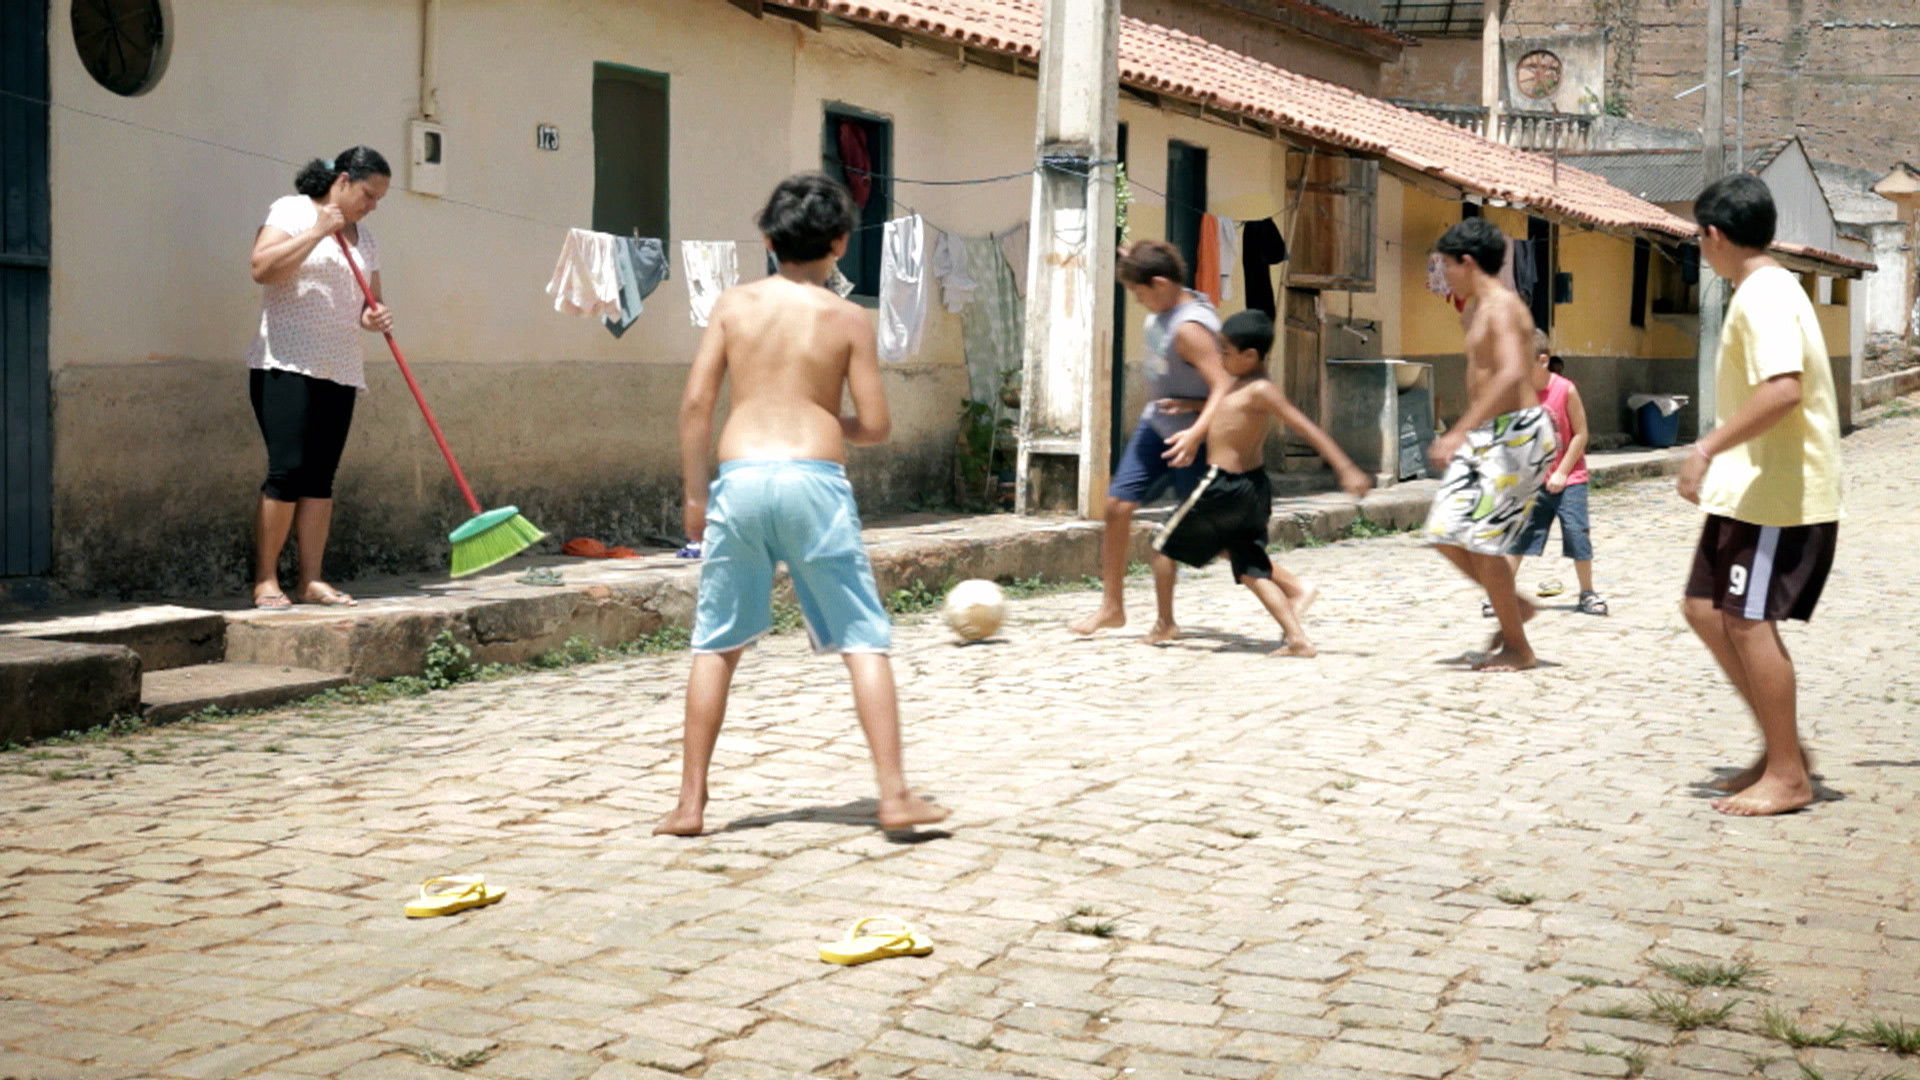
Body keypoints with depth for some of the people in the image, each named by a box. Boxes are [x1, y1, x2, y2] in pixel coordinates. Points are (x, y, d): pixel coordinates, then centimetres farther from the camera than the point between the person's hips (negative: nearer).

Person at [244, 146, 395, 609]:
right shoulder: (291, 211, -1)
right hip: (286, 364, -7)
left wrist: (375, 316, -1)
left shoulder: (363, 236, 19)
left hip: (340, 371, 7)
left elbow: (368, 301, 22)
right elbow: (262, 267, -14)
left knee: (321, 477, 3)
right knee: (288, 470, -14)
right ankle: (265, 581, -8)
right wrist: (318, 232, -15)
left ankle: (310, 580, 3)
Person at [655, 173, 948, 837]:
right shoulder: (848, 319, 4)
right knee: (864, 641, 5)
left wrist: (694, 494, 9)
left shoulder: (734, 305, 8)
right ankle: (894, 795, 1)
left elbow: (696, 402, 2)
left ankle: (690, 802, 13)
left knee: (717, 645, 12)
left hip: (738, 479, 2)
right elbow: (875, 426, 2)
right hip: (814, 480, -2)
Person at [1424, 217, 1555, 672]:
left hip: (1517, 434, -10)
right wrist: (1463, 435, 28)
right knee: (1445, 532, 7)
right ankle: (1514, 606, 21)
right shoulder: (1475, 311, 17)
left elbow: (1512, 374, -31)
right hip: (1486, 436, 10)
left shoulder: (1502, 306, -15)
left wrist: (1460, 431, -35)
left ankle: (1518, 648, 3)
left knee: (1480, 539, -8)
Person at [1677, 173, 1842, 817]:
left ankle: (1788, 776, 2)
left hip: (1777, 495, -10)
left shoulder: (1763, 296, -17)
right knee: (1707, 610, 11)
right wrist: (1720, 453, 27)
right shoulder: (1768, 290, 16)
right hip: (1750, 491, 10)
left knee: (1748, 621, -6)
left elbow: (1784, 389, -31)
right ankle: (1781, 746, 18)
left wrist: (1709, 447, -29)